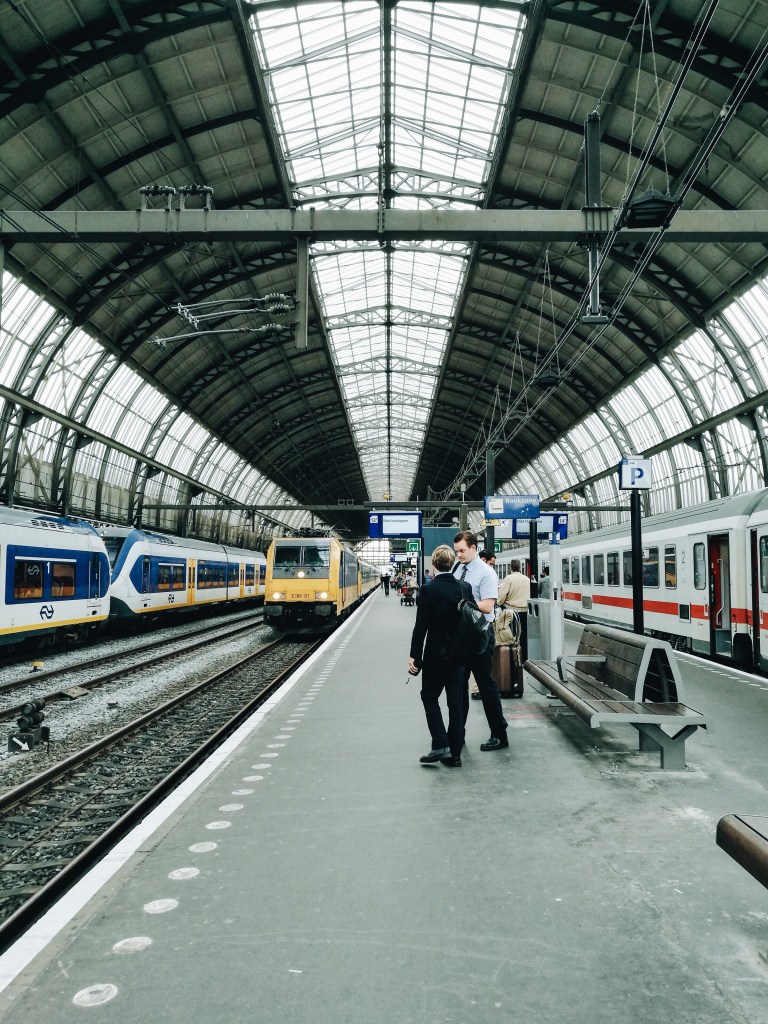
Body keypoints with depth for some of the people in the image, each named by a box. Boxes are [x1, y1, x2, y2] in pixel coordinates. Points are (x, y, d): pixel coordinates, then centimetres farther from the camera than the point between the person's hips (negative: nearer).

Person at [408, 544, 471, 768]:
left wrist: (415, 656, -8)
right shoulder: (464, 588, -1)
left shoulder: (428, 590, -14)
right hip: (459, 654, 4)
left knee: (429, 696, 12)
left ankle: (440, 745, 0)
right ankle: (454, 754, 15)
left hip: (436, 654, -4)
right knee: (456, 701, 10)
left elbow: (421, 627, -14)